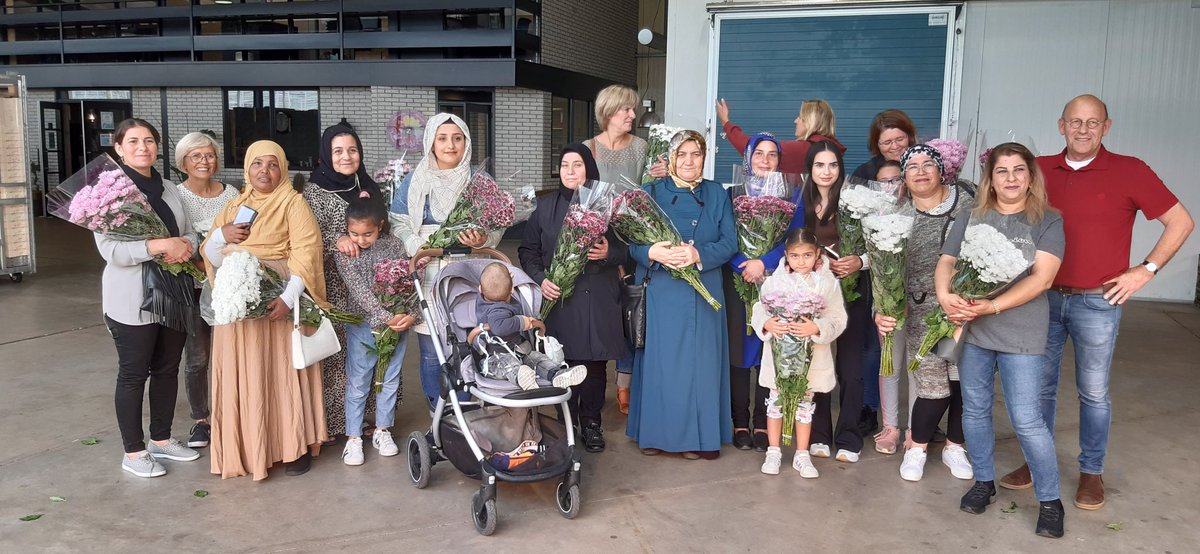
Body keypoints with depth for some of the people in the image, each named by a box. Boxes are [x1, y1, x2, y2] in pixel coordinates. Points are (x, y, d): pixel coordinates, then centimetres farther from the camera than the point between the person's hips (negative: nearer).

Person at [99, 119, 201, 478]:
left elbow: (191, 235, 11)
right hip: (133, 300, -6)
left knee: (167, 369, 14)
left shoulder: (169, 190, 11)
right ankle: (134, 451, 16)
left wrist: (185, 247, -12)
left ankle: (161, 439, 30)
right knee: (133, 374, 4)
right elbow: (110, 249, -17)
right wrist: (163, 245, -24)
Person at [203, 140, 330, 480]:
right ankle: (247, 448, 19)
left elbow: (305, 253, -13)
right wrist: (221, 235, -7)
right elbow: (211, 257, 15)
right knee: (243, 376, 7)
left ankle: (296, 445, 10)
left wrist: (289, 298, -25)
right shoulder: (233, 207, 17)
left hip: (279, 302, -5)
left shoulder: (293, 203, -1)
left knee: (285, 372, -1)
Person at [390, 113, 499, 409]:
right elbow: (398, 223, 6)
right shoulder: (415, 181, 8)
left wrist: (482, 240, -13)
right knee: (431, 354, 2)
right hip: (428, 277, 0)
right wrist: (418, 247, -13)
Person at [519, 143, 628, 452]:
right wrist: (541, 278, -5)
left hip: (599, 298, 0)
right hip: (559, 298, 1)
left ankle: (591, 423, 19)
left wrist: (609, 253, -15)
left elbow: (627, 249, 6)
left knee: (596, 362, 3)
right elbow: (527, 250, 10)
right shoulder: (546, 207, 8)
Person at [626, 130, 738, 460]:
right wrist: (653, 252, -23)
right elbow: (633, 243, -1)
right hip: (660, 293, -1)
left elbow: (729, 243, 0)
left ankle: (698, 435, 13)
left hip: (703, 294, 1)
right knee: (660, 359, 1)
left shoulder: (717, 195, 9)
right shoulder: (650, 193, 6)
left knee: (700, 360, 3)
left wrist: (698, 255, -18)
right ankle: (656, 433, 13)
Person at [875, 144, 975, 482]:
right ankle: (916, 447, 23)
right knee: (934, 388, -3)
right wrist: (882, 310, -10)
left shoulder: (966, 202, 1)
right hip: (924, 313, -1)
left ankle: (954, 447, 31)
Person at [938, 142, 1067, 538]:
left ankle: (1050, 500, 14)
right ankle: (984, 482, 30)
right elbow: (945, 263, 4)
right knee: (975, 410, 12)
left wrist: (992, 306, -21)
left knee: (1026, 420, -3)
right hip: (970, 329, 4)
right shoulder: (971, 219, 7)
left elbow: (1041, 279, -12)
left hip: (1020, 334, -3)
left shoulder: (1048, 221, -3)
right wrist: (945, 298, -18)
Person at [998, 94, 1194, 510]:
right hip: (1044, 298, 3)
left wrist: (1146, 269, -6)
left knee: (1093, 392, 8)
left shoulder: (1130, 172, -5)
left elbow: (1180, 222, -1)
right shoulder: (1040, 169, 3)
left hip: (1097, 304, -3)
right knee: (1040, 386, 11)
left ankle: (1092, 472, 23)